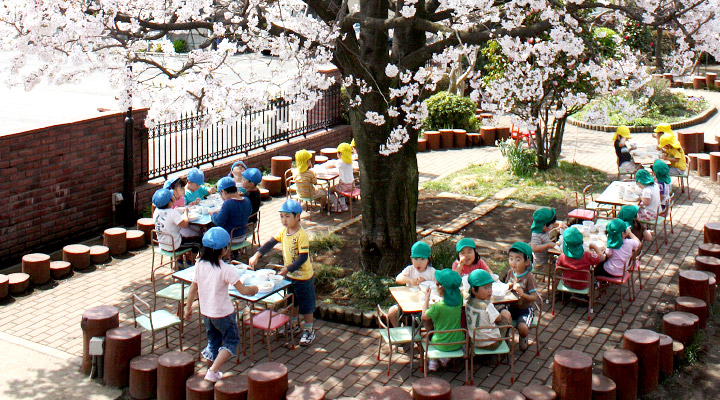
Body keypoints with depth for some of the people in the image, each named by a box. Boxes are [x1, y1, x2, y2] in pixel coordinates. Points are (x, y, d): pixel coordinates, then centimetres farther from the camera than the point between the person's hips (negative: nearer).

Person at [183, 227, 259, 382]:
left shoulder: (199, 265, -7)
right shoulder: (226, 269, -22)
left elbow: (193, 289, 0)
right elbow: (243, 290, -20)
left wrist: (188, 308, 13)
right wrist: (253, 289, 1)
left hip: (205, 312, 6)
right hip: (223, 313, -6)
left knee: (213, 340, 24)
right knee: (231, 341, 11)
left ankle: (212, 371, 32)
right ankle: (213, 371, -2)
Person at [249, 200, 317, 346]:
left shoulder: (301, 235, -25)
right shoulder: (283, 231, -2)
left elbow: (303, 257, -28)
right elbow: (270, 243, 1)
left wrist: (288, 269, -34)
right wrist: (257, 255, -12)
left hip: (303, 276, -8)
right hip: (289, 275, 8)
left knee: (306, 305, 7)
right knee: (292, 302, 23)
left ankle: (308, 331, 21)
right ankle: (294, 325, 41)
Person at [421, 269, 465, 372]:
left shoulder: (438, 307, -28)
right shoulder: (459, 299, -14)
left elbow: (424, 317, -9)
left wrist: (426, 298, -1)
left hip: (442, 345, -4)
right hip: (458, 343, 4)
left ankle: (433, 360, 23)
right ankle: (445, 357, 20)